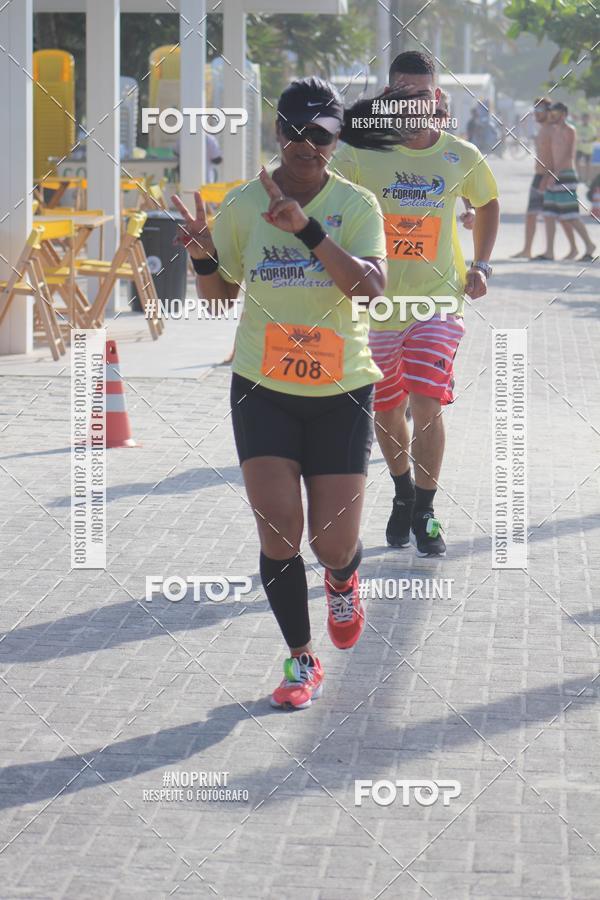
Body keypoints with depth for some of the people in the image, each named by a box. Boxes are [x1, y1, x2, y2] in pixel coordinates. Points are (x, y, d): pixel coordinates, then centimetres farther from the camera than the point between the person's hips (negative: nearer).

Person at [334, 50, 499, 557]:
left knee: (426, 403, -16)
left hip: (438, 301, -1)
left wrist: (481, 266, 9)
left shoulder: (462, 158, -1)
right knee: (384, 411, 11)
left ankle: (425, 511, -1)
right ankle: (403, 492, 38)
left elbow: (487, 203, 19)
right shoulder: (361, 155, -7)